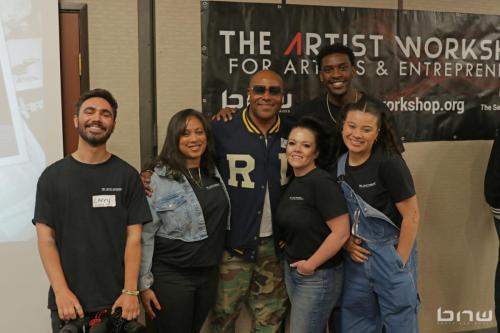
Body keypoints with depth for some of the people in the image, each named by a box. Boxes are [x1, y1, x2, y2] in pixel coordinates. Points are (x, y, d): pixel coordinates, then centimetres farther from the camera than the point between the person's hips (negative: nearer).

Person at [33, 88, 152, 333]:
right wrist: (61, 291, -12)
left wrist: (130, 291, -11)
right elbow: (46, 238, -1)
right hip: (68, 301, 0)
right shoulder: (52, 176, 2)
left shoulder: (127, 175, 2)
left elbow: (133, 237, -2)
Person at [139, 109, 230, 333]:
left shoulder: (214, 172, 4)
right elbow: (145, 235, -12)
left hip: (209, 273, 6)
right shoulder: (159, 179, -14)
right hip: (171, 276, -6)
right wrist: (144, 283, -12)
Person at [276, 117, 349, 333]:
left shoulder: (322, 183, -19)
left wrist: (311, 265, -16)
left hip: (318, 276, -7)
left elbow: (341, 232, -23)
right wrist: (292, 262, 7)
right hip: (292, 270, 7)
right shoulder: (291, 181, 4)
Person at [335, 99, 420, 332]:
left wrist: (399, 263, -14)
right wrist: (346, 241, -1)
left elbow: (411, 216, -16)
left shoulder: (389, 164, -18)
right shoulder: (339, 164, 0)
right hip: (357, 256, 6)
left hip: (390, 254, -5)